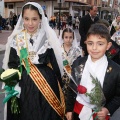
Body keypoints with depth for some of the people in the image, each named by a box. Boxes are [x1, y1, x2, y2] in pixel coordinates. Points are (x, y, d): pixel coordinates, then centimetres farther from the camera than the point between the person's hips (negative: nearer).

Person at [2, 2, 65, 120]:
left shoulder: (48, 37, -4)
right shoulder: (16, 39, -1)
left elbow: (55, 63, -1)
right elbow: (12, 65, 1)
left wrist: (58, 87, 0)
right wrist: (13, 88, -6)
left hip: (47, 84, -1)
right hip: (24, 85, 1)